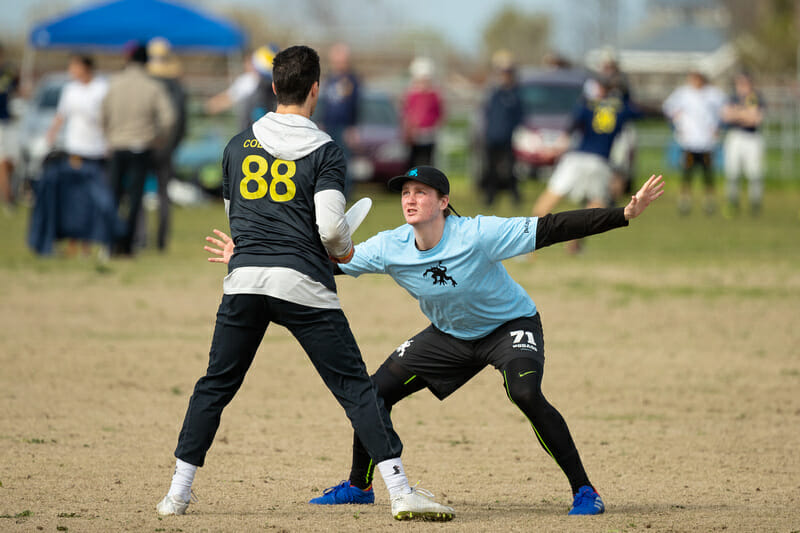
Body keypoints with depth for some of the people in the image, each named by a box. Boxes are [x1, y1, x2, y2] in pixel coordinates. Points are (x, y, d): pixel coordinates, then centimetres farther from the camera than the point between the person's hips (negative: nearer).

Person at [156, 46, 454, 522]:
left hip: (245, 279, 3)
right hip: (303, 285, -3)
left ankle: (178, 492, 13)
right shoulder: (325, 151, -2)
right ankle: (400, 490, -6)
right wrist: (344, 251, 10)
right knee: (355, 385, 0)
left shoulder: (239, 146, 12)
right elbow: (331, 226, -11)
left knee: (215, 385, 15)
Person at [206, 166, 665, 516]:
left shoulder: (477, 235, -31)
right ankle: (359, 486, 22)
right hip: (451, 335, 5)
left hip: (511, 325, -5)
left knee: (526, 394, -33)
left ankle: (584, 490, -20)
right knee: (374, 393, -2)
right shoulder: (390, 248, -18)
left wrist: (625, 215, -40)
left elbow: (551, 229, -33)